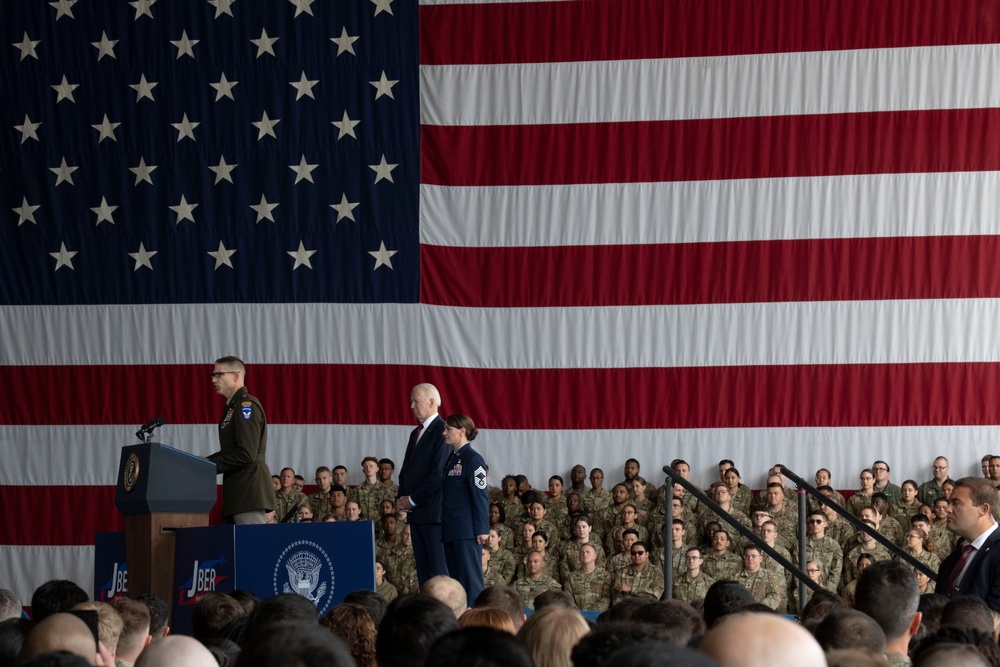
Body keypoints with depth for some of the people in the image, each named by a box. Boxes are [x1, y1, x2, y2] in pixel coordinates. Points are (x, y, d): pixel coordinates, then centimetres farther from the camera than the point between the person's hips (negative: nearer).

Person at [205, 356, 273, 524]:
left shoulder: (246, 405, -11)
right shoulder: (233, 406, 18)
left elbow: (246, 454, -18)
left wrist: (211, 465, -11)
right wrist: (207, 460, 7)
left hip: (248, 489, -10)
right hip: (239, 491, 10)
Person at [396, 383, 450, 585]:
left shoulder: (442, 431, -10)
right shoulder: (416, 433, 20)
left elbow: (438, 473, -17)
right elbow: (406, 470, 23)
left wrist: (413, 499, -12)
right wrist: (402, 498, 6)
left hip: (434, 512, -9)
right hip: (416, 512, 9)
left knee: (439, 569, -9)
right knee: (423, 570, 8)